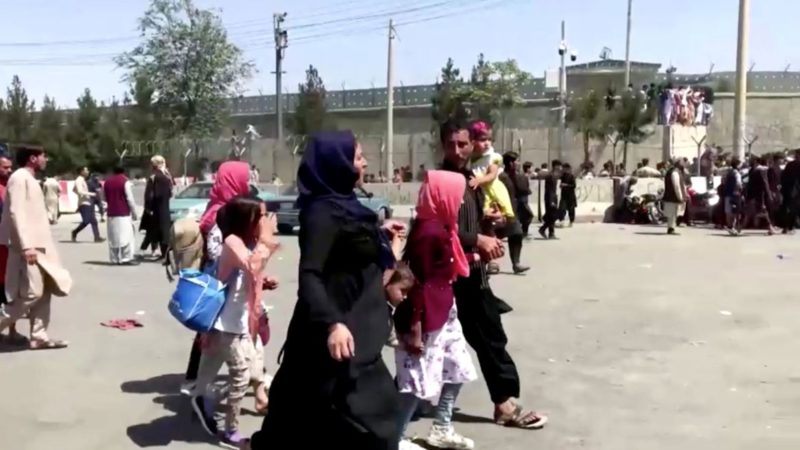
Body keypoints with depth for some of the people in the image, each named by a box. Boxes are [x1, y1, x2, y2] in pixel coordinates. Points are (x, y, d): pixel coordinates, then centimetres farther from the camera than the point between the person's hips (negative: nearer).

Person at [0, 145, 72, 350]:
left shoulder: (29, 179, 18)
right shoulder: (19, 178, -11)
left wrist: (35, 244, 19)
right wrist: (26, 246, -26)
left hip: (37, 245, 10)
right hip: (28, 246, -10)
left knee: (44, 291, 8)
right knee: (32, 293, -10)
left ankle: (38, 336, 12)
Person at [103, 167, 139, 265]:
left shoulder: (107, 182, 8)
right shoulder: (125, 181, -12)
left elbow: (105, 198, 16)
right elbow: (130, 199, -12)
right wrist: (134, 213, -5)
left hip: (111, 213, 6)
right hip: (124, 213, -6)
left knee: (114, 237, 9)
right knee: (126, 236, -3)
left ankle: (115, 258, 11)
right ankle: (127, 257, -6)